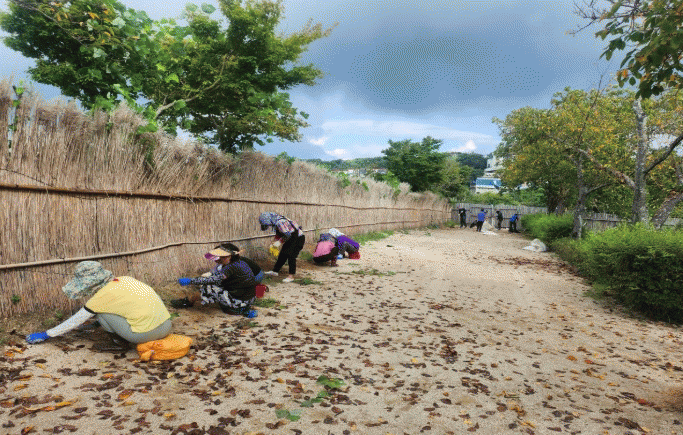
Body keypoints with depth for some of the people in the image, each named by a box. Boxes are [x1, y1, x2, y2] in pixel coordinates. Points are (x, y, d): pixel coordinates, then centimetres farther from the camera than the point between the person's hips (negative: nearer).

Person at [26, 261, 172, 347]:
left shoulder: (103, 295, -5)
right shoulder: (125, 280, 14)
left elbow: (74, 322, 6)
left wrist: (45, 335, 19)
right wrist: (96, 324, 46)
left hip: (146, 334, -7)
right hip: (167, 326, 7)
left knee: (98, 311, 3)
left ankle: (120, 339, 10)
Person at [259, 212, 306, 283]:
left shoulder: (280, 222, -28)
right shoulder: (275, 222, 3)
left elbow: (287, 235, -29)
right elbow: (279, 233, 17)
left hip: (298, 238, -10)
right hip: (291, 239, 10)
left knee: (291, 256, -10)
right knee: (282, 254, 12)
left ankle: (291, 276, -4)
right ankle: (275, 271, 21)